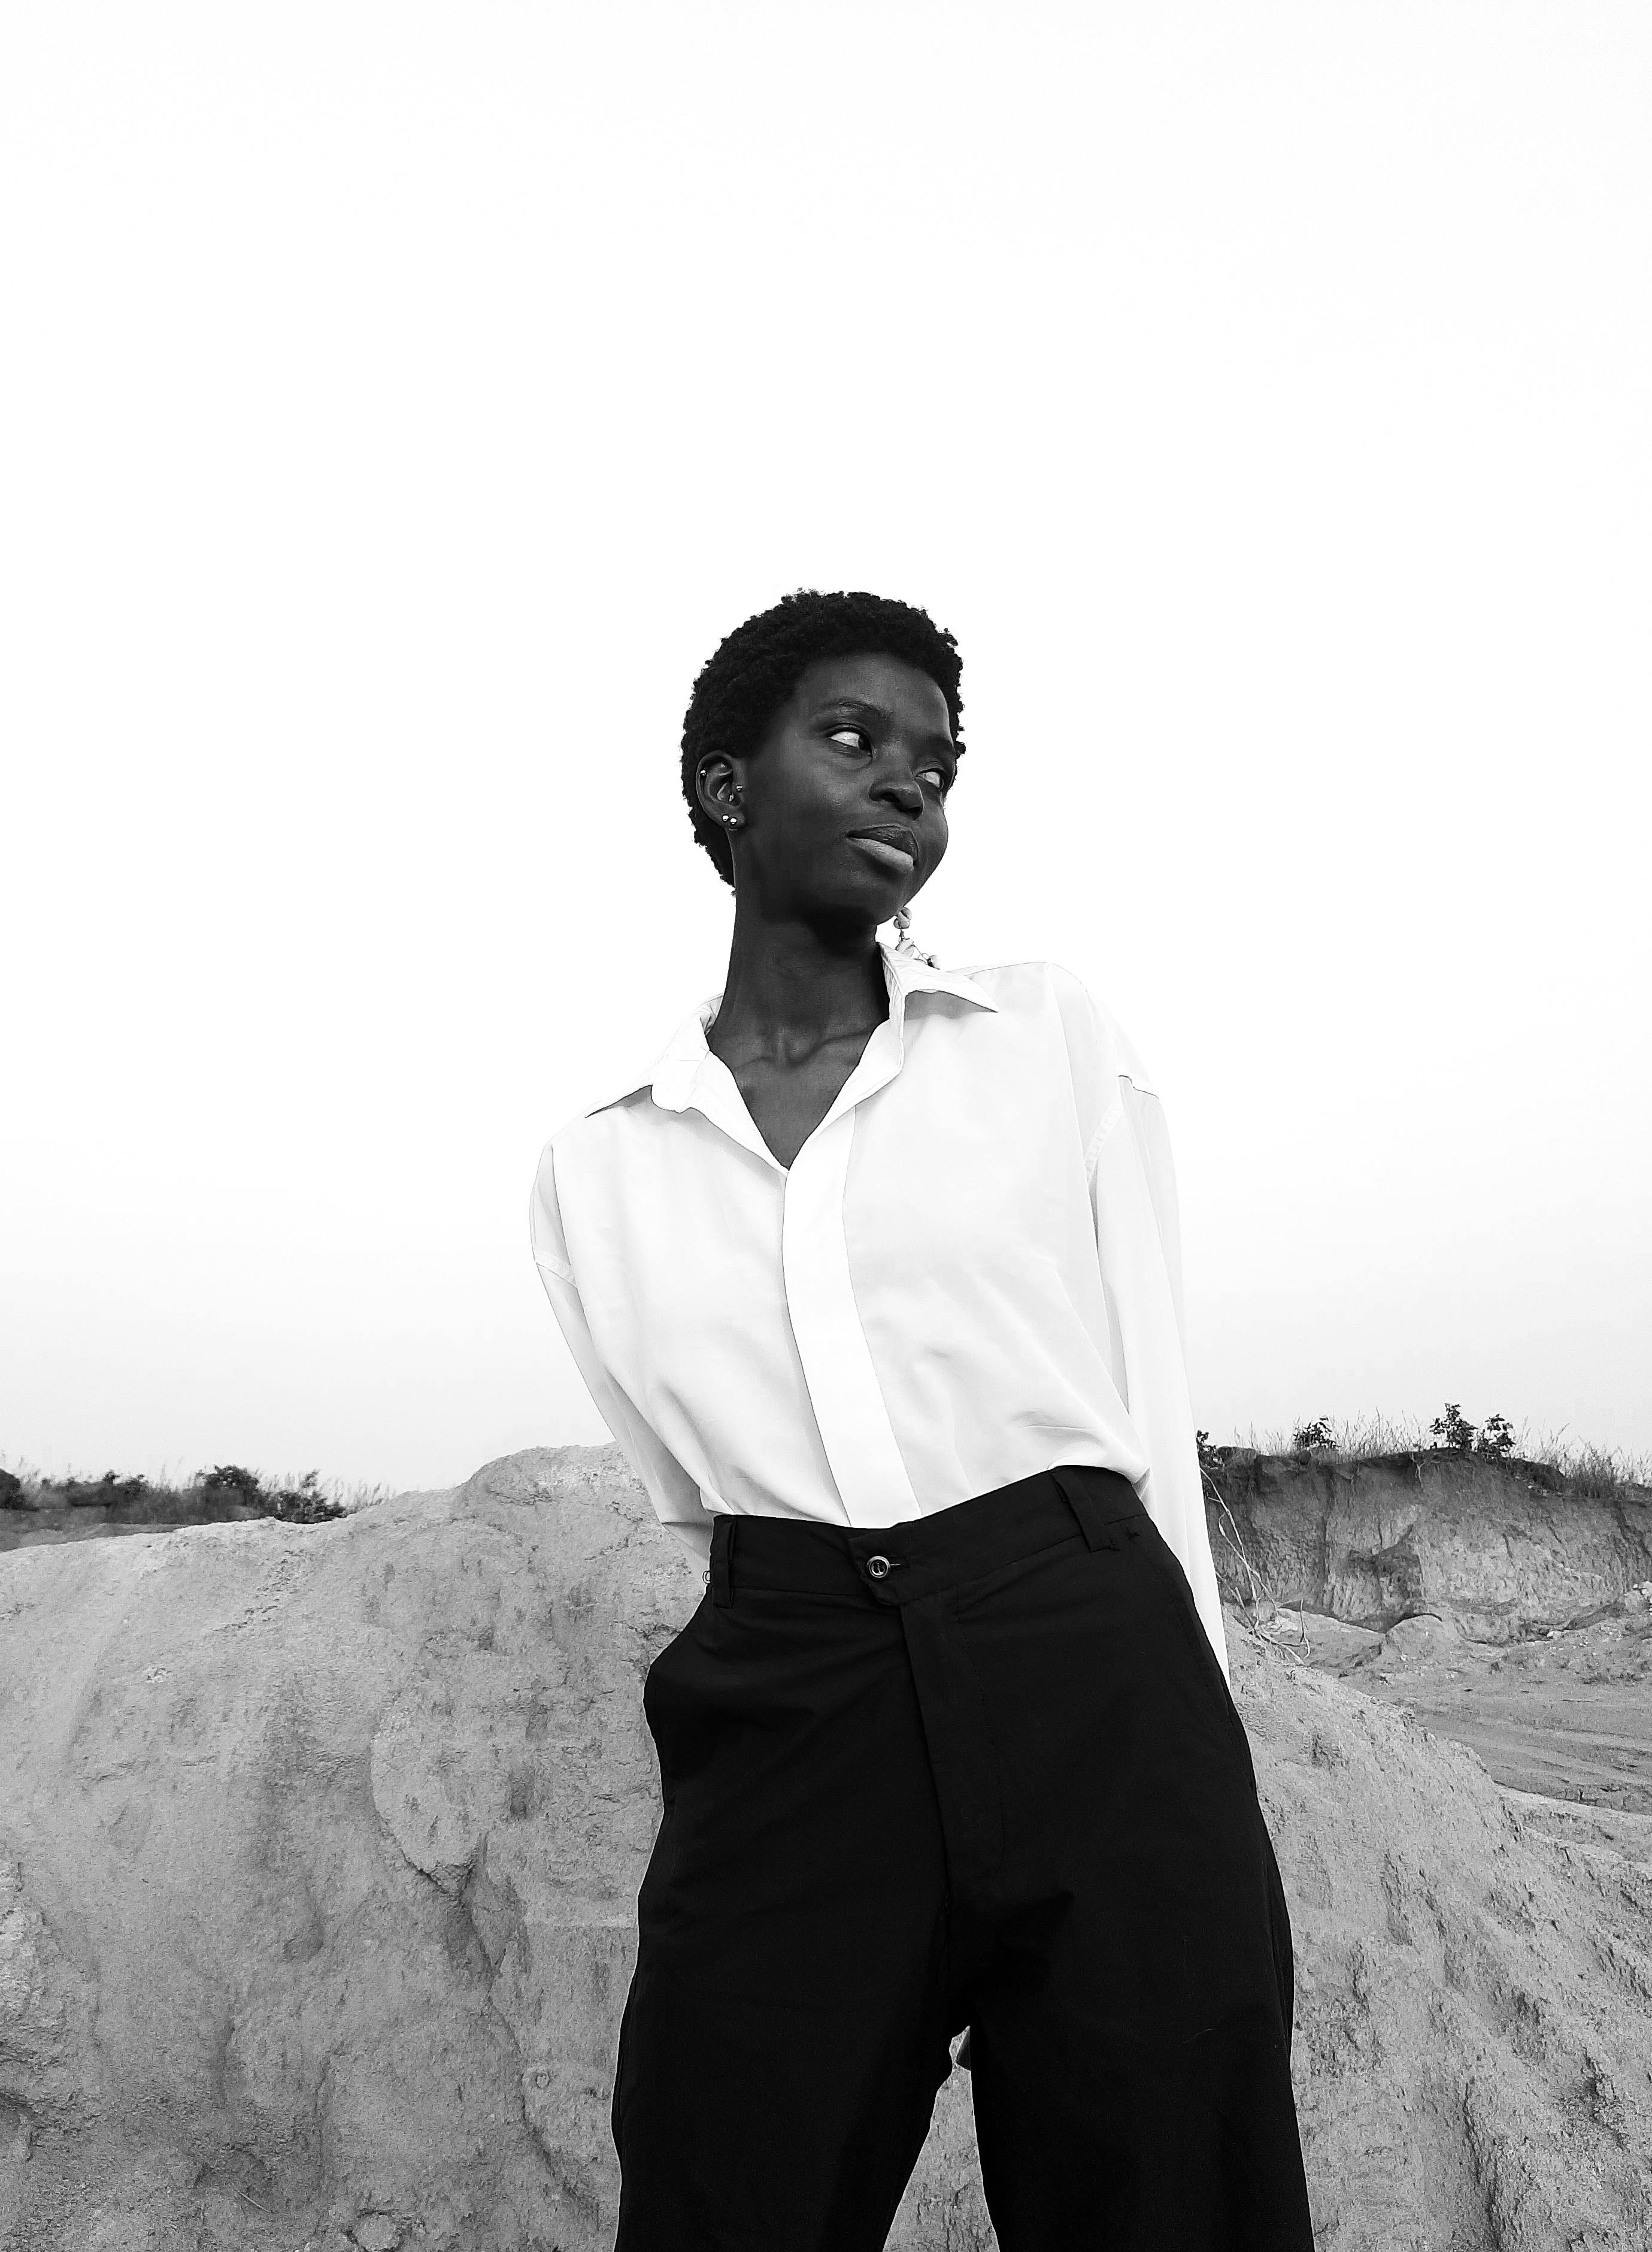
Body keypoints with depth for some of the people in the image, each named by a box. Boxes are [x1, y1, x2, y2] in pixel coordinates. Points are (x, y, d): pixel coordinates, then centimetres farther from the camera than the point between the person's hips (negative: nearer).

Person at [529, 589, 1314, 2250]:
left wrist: (1196, 1788, 3)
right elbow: (707, 1510, 13)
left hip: (1097, 1691, 0)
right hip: (785, 1737, 1)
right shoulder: (593, 1172, 9)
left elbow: (1154, 1417, 6)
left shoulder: (1053, 1035, 7)